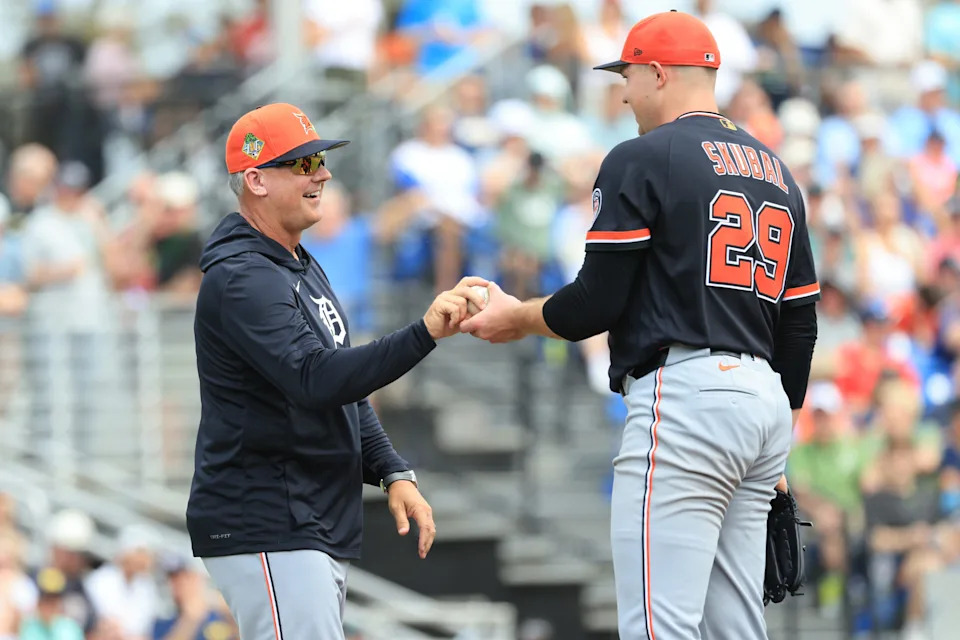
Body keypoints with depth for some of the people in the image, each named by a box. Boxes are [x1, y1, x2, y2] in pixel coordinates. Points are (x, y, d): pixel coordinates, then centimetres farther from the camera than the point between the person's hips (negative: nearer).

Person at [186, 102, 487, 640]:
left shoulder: (302, 268, 19)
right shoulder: (242, 279, -15)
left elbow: (345, 389, 24)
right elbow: (315, 379, -28)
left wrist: (394, 474, 11)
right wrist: (425, 334, -36)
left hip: (323, 531, 10)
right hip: (268, 533, -10)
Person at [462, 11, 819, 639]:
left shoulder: (642, 159, -3)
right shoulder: (777, 171, 20)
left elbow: (598, 302, -8)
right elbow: (800, 323, 20)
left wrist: (516, 318, 11)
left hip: (684, 396, -8)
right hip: (764, 399, 9)